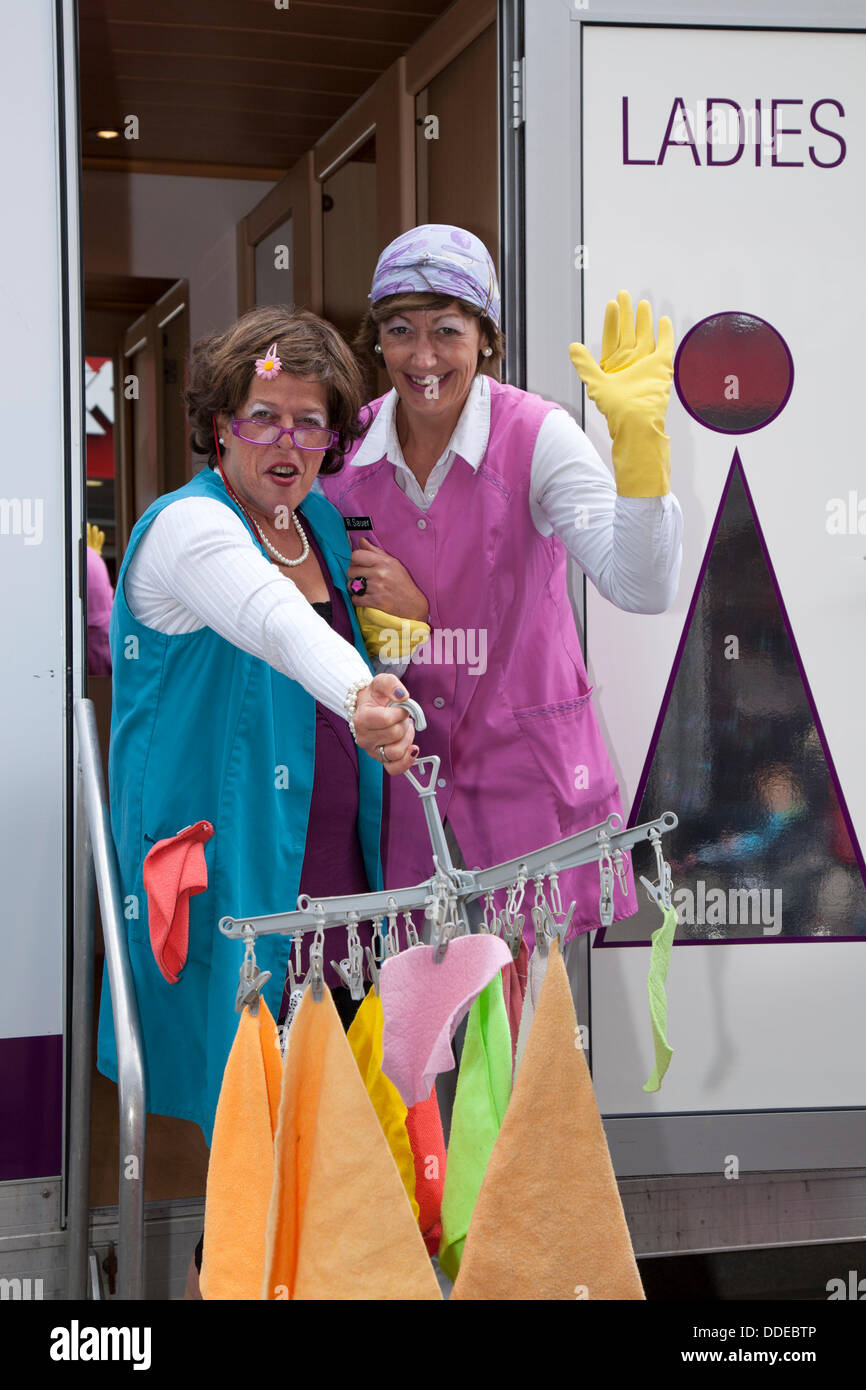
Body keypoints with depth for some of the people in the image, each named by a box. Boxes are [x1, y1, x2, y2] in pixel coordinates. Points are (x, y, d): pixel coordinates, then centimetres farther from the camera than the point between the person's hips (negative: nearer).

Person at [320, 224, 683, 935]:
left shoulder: (537, 435, -11)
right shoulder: (343, 447, 0)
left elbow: (644, 589, -23)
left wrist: (639, 437, -33)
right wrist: (399, 611, -13)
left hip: (526, 767, -2)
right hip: (403, 768, 3)